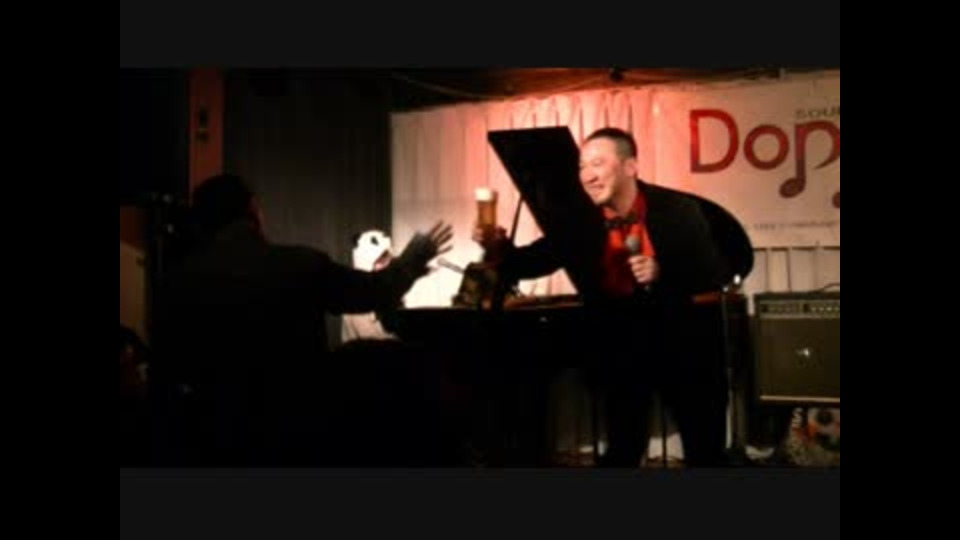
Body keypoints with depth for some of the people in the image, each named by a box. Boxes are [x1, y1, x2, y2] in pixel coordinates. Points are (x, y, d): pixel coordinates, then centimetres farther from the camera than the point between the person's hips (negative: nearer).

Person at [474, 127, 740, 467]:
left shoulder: (677, 209, -12)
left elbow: (718, 273, -13)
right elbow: (534, 262, -10)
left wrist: (663, 272, -29)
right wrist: (499, 249, -31)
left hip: (681, 346, -1)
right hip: (621, 351, 1)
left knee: (706, 452, 12)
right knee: (622, 452, 11)